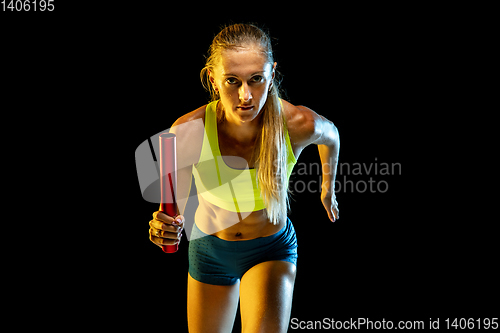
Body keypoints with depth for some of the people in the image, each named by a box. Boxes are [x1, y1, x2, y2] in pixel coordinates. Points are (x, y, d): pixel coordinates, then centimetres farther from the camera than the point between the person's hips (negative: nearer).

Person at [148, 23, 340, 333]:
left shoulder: (299, 124, -26)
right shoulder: (189, 132, -28)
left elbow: (331, 136, 0)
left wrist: (328, 188, 17)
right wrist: (165, 226, -40)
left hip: (273, 249, -1)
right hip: (210, 249, 2)